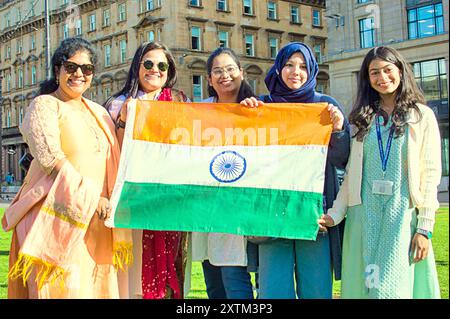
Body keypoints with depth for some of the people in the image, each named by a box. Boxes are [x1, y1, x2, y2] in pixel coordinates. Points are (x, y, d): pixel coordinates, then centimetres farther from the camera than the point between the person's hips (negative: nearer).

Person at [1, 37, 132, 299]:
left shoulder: (99, 112, 18)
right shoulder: (44, 106, -1)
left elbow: (113, 166, 19)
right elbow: (50, 158, -14)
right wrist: (92, 199, -19)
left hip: (96, 223, 6)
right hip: (59, 218, -6)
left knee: (96, 286, 7)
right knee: (62, 288, -6)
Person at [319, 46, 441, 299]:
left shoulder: (422, 116, 5)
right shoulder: (363, 118, 14)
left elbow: (430, 174, -1)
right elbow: (351, 172, 11)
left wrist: (425, 228, -8)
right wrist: (335, 214, 0)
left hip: (403, 214, -3)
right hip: (364, 213, 3)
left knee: (391, 287, -7)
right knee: (364, 284, 4)